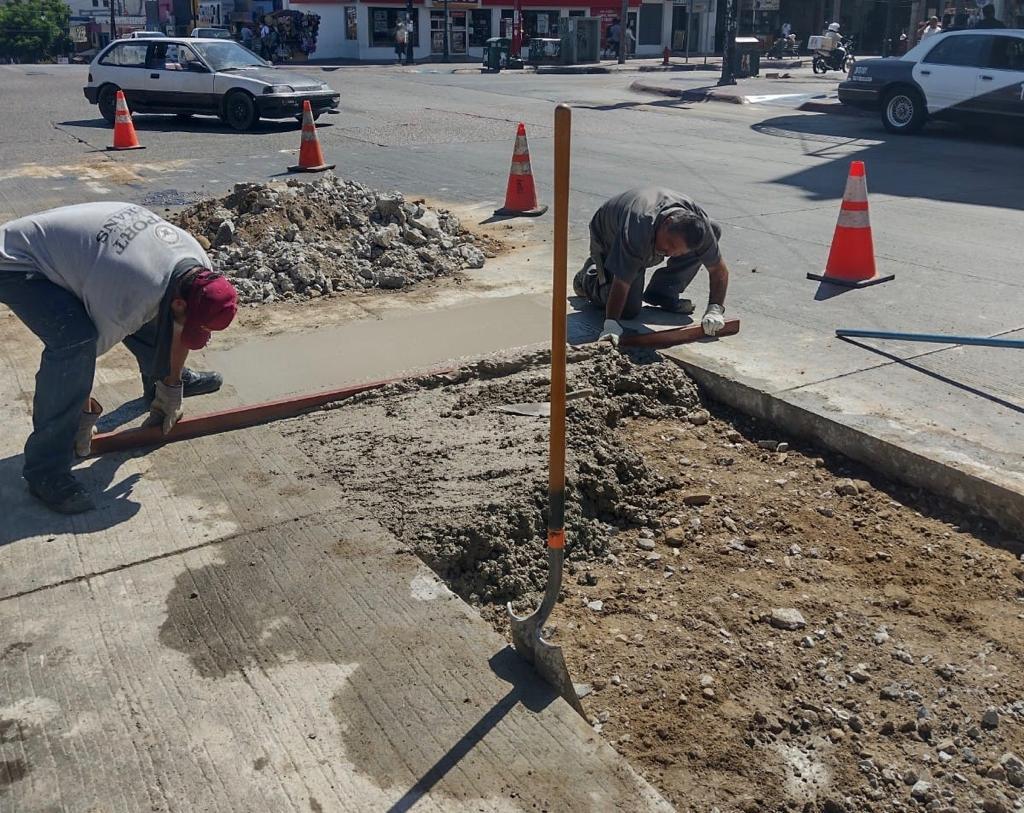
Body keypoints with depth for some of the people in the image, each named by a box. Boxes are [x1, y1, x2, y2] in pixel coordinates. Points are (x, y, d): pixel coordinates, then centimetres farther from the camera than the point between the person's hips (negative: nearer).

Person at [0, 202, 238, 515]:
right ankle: (46, 470, -21)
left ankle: (160, 381, 39)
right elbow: (90, 349, -22)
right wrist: (86, 413, -6)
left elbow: (178, 329, 4)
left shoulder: (200, 269, -13)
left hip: (66, 249, 9)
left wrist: (171, 389, 11)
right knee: (76, 340, -30)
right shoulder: (130, 297, -37)